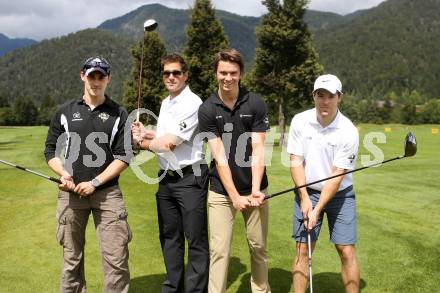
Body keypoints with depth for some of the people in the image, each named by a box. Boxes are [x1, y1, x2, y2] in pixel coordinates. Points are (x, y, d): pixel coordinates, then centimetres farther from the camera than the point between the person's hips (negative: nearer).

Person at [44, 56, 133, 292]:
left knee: (117, 258, -4)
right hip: (71, 193, 2)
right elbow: (51, 150, 11)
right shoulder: (66, 112, 10)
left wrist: (95, 182, -11)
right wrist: (64, 173, -8)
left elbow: (124, 156, -1)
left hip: (107, 192, -1)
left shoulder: (118, 114, 4)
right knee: (72, 256, 11)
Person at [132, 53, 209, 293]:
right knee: (169, 236, 16)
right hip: (166, 178, 9)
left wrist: (142, 142, -1)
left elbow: (169, 143, -16)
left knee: (196, 239, -2)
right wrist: (146, 132, 3)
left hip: (189, 178, -9)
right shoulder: (166, 103, 16)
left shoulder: (192, 103, -12)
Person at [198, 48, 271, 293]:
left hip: (255, 189, 1)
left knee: (259, 246, 11)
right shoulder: (207, 110, -6)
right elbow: (220, 157, -10)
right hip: (222, 191, -1)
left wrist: (255, 190, -19)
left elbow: (258, 151, -9)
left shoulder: (256, 104, -5)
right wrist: (234, 196, -14)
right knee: (220, 250, 0)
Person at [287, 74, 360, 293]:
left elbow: (337, 175, -15)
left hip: (340, 194, -1)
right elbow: (296, 161, -5)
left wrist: (317, 210, -17)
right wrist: (304, 197, -12)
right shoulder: (300, 121, -8)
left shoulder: (348, 132, -15)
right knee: (302, 250, 2)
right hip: (307, 192, 2)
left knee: (346, 251, -3)